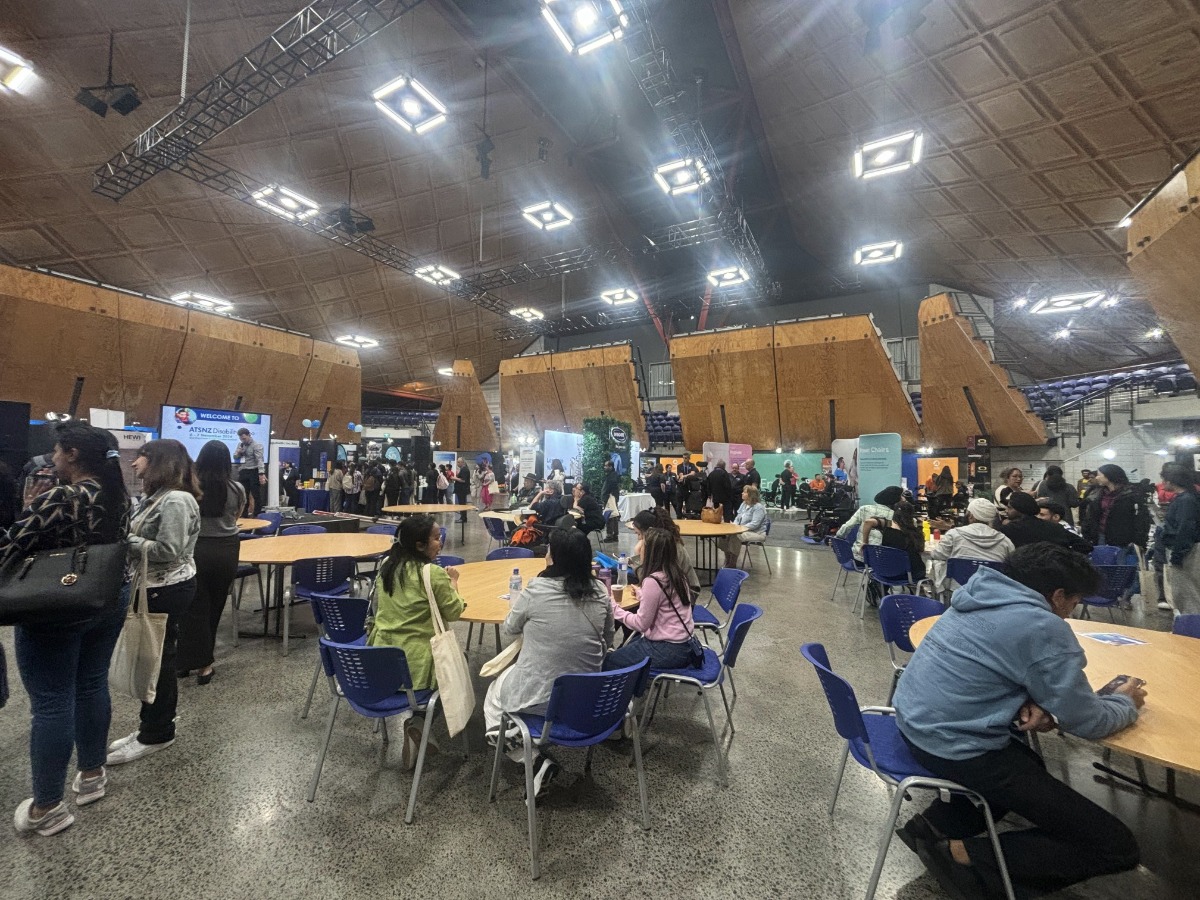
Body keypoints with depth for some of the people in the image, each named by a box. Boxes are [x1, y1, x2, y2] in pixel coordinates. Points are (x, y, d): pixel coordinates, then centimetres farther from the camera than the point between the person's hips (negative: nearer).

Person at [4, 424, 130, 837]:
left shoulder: (58, 499, -21)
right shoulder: (118, 495, 3)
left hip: (55, 613, -7)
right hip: (109, 602, 7)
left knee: (51, 703, 3)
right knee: (92, 687, 18)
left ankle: (46, 808, 15)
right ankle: (92, 774, 32)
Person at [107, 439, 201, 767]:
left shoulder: (176, 500, -22)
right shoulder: (157, 496, 10)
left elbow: (167, 550, -25)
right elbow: (143, 536, 14)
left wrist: (126, 541, -16)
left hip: (168, 591, -10)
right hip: (155, 588, 10)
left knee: (159, 659, 3)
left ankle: (157, 734, 19)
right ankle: (151, 725, 34)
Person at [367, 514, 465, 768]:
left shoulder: (386, 564, 1)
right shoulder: (434, 573, -19)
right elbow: (453, 613, -9)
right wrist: (453, 582, 6)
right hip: (415, 661, -7)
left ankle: (414, 723, 27)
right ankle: (417, 723, 9)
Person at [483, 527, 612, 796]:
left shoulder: (536, 589, -18)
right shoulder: (600, 593, -8)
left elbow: (509, 628, 2)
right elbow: (607, 642, 7)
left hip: (538, 698, -5)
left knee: (493, 696, 27)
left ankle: (535, 761, 8)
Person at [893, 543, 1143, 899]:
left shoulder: (981, 597, 8)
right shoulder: (1045, 629, -16)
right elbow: (1088, 723, -6)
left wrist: (1030, 703, 2)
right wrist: (1126, 702, 15)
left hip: (914, 721, 9)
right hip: (953, 749, -9)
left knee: (1028, 766, 35)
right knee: (1116, 846, 3)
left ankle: (936, 823, 18)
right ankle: (964, 856, 0)